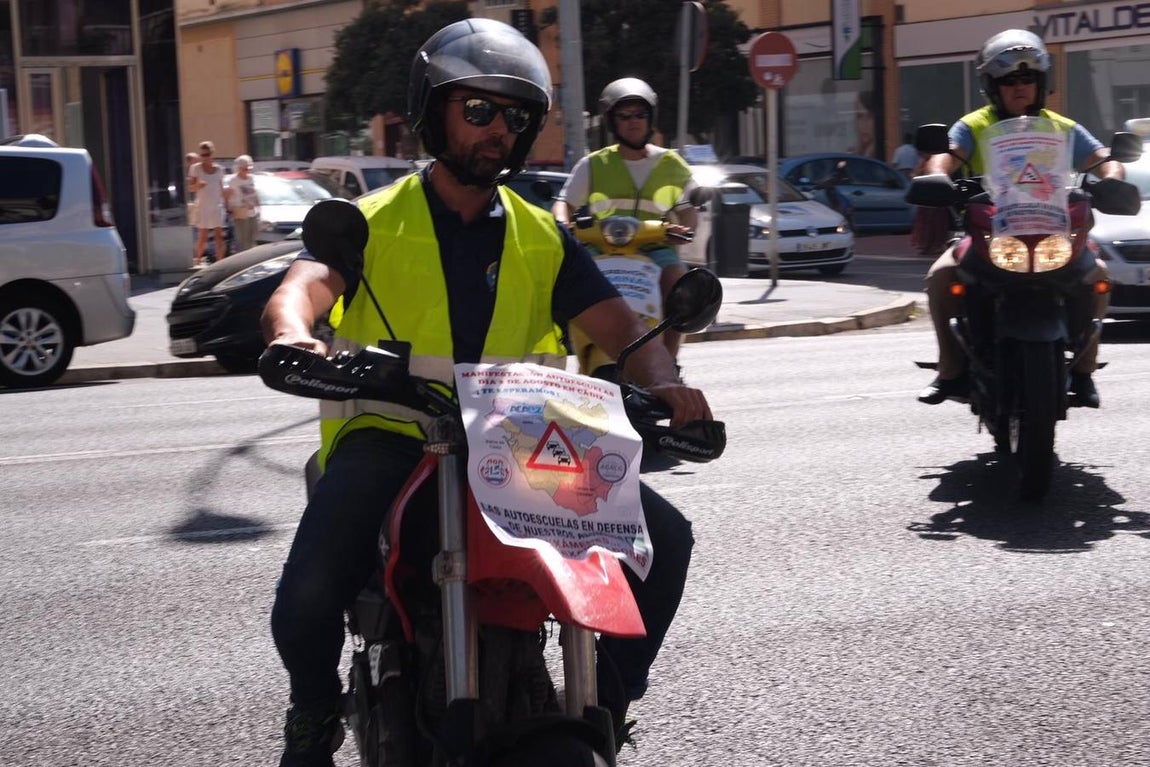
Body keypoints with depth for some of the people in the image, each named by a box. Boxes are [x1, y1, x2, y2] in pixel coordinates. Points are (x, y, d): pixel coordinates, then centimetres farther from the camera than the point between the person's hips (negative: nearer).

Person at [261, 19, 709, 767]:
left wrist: (664, 381, -17)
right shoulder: (371, 222, 4)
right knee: (307, 600, -28)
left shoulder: (545, 240, 14)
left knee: (664, 535, -12)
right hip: (388, 440, -3)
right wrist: (293, 334, -39)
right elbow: (301, 286, -14)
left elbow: (621, 328, 6)